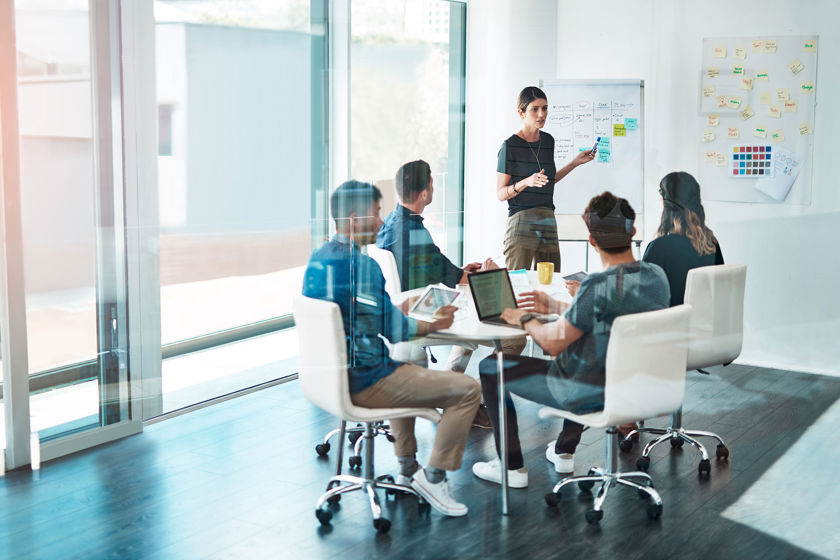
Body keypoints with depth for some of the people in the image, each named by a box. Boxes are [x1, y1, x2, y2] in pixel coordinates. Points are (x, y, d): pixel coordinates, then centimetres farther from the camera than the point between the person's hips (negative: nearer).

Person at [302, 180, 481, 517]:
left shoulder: (317, 259, 7)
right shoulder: (361, 265, -21)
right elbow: (394, 329, -15)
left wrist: (404, 306, 22)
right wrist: (434, 324, 2)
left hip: (329, 376, 10)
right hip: (363, 382, -10)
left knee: (411, 367, 38)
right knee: (468, 390, -7)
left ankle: (407, 467, 37)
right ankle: (433, 475, 2)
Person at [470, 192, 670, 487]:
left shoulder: (597, 286, -28)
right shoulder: (657, 276, -3)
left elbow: (552, 343, -21)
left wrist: (525, 319, 0)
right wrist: (554, 305, 19)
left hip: (593, 394, -8)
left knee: (490, 368, 7)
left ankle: (512, 467, 16)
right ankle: (565, 451, 44)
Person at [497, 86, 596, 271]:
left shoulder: (548, 141, 14)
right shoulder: (510, 146, -5)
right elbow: (500, 193, -6)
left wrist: (575, 162, 22)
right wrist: (526, 182, -22)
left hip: (548, 221, 6)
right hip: (521, 222, -6)